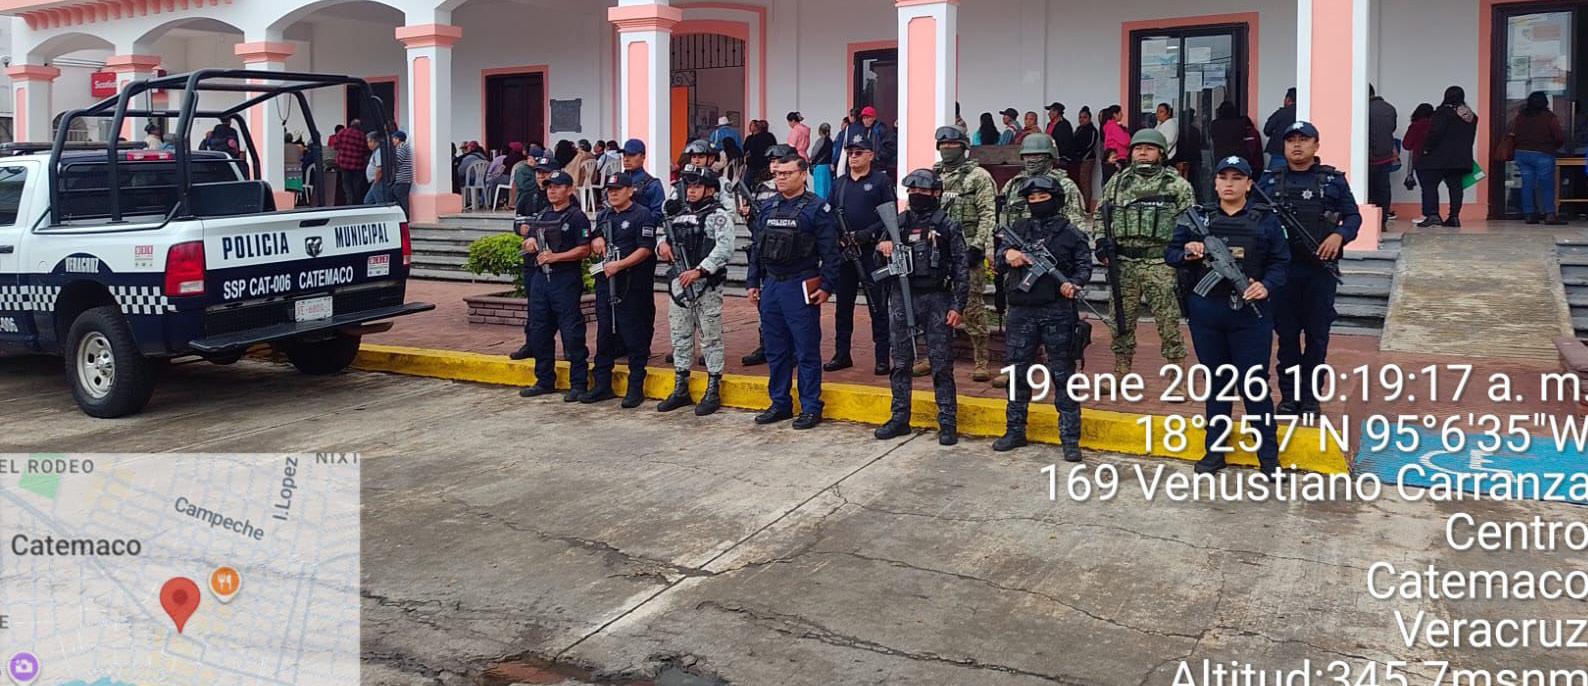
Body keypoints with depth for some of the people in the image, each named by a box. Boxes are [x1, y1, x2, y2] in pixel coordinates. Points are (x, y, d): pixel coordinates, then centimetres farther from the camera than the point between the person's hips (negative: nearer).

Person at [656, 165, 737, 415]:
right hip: (679, 285, 7)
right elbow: (662, 235, 26)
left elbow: (724, 249, -19)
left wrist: (699, 270, -26)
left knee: (710, 338, -1)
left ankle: (713, 392, 6)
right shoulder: (680, 216, 16)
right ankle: (681, 390, 22)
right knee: (680, 337, 12)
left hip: (707, 286, -7)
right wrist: (661, 244, 1)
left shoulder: (719, 216, -7)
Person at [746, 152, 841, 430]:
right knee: (775, 351, 12)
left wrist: (827, 286, -13)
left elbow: (830, 252, -9)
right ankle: (780, 404, 23)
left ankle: (811, 408, 8)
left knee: (807, 352, 0)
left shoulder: (816, 208, -6)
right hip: (770, 287, 6)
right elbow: (756, 248, 17)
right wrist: (753, 282, 12)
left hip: (801, 288, -6)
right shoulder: (767, 208, 12)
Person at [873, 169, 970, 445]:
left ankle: (948, 423, 5)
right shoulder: (897, 223, 10)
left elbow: (961, 268, -3)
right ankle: (899, 419, 17)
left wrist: (958, 306, -10)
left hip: (936, 300, -4)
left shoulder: (948, 226, 0)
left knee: (941, 365, -1)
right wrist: (883, 246, -7)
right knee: (901, 363, 8)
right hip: (901, 298, 4)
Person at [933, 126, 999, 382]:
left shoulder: (979, 176, -3)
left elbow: (987, 215, -9)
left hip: (967, 252, -6)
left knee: (973, 308, -5)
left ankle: (981, 362, 0)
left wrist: (976, 247, -16)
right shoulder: (933, 176, 14)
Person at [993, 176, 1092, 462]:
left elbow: (1084, 265, 4)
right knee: (1017, 373, 10)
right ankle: (1015, 431, 24)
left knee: (1063, 375, 1)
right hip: (1021, 312, 3)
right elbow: (1000, 257, 1)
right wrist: (1007, 253, -22)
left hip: (1058, 313, -3)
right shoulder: (1017, 229, 11)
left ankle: (1070, 438, 6)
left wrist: (1073, 283, -16)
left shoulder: (1070, 233, 4)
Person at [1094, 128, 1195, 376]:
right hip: (1122, 264, 3)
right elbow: (1100, 216, 19)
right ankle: (1121, 373, 22)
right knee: (1121, 322, 9)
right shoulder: (1116, 183, 12)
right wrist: (1102, 242, 3)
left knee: (1169, 323, -2)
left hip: (1161, 264, -3)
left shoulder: (1177, 185, 2)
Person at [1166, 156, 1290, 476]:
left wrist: (1266, 286, -17)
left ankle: (1268, 455, 11)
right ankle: (1215, 449, 24)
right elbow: (1170, 254, 10)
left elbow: (1280, 262, 2)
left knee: (1255, 384, 1)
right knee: (1215, 382, 13)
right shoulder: (1197, 218, 6)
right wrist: (1187, 254, -13)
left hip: (1250, 314, -2)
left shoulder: (1266, 220, 2)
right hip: (1206, 313, 2)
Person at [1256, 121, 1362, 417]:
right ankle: (1289, 395, 15)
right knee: (1286, 334, 6)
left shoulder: (1333, 180, 5)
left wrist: (1339, 235, -13)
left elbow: (1353, 216, 6)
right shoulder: (1269, 181, 8)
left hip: (1320, 268, -1)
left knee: (1317, 335, 5)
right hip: (1282, 268, 1)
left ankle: (1310, 396, 14)